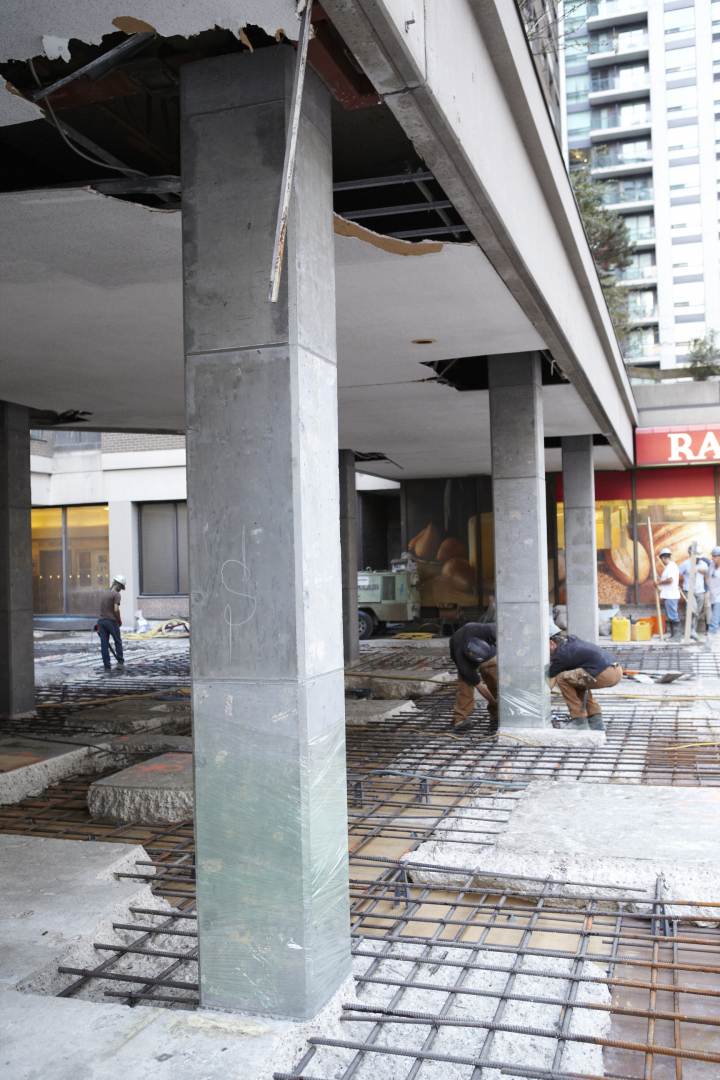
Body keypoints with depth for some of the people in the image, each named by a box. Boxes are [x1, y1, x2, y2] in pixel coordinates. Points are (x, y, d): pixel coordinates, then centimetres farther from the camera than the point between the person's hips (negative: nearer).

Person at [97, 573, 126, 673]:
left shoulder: (105, 593, 16)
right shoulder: (116, 594, -7)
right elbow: (116, 609, -17)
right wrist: (119, 620, -3)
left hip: (101, 620, 6)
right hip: (112, 621, -6)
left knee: (104, 644, 4)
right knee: (118, 642, 9)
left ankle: (106, 666, 4)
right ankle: (120, 662, 7)